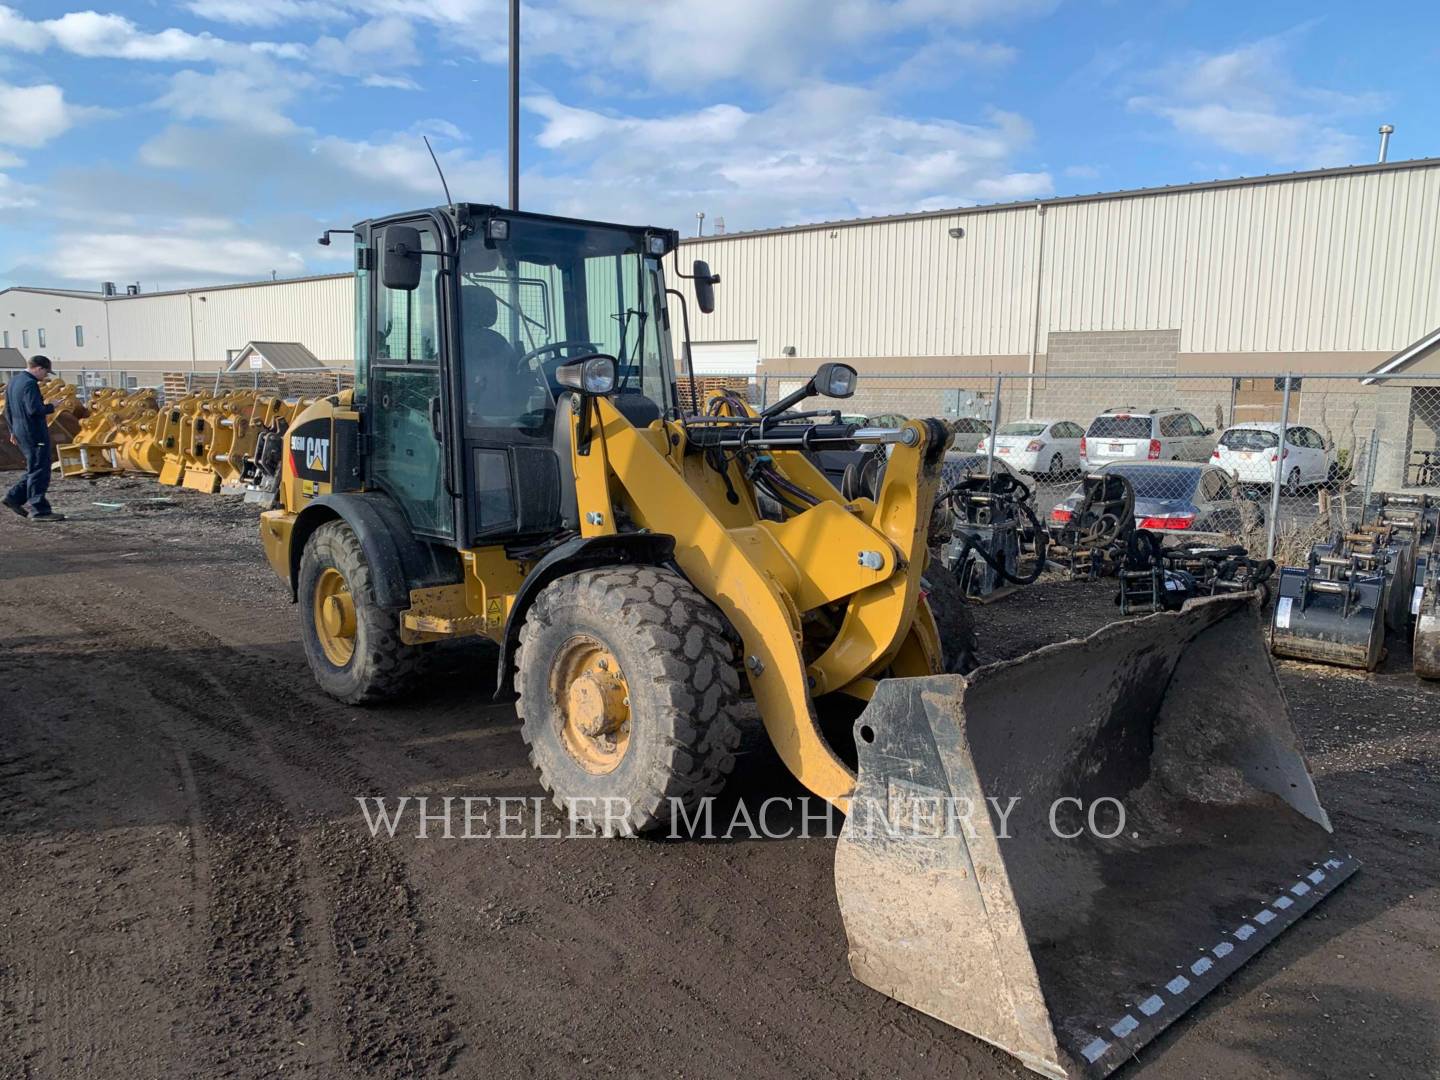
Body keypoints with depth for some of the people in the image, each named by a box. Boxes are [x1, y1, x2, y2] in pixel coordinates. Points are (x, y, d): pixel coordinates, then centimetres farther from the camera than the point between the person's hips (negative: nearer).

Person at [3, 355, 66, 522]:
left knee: (34, 469, 19)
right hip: (35, 433, -10)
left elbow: (8, 409, 21)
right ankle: (38, 509, -1)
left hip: (20, 431, 10)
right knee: (39, 471, -4)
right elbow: (34, 409, -26)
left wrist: (13, 430, 26)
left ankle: (15, 497, 18)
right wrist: (51, 407, -9)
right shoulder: (30, 384, -17)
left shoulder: (13, 382, 15)